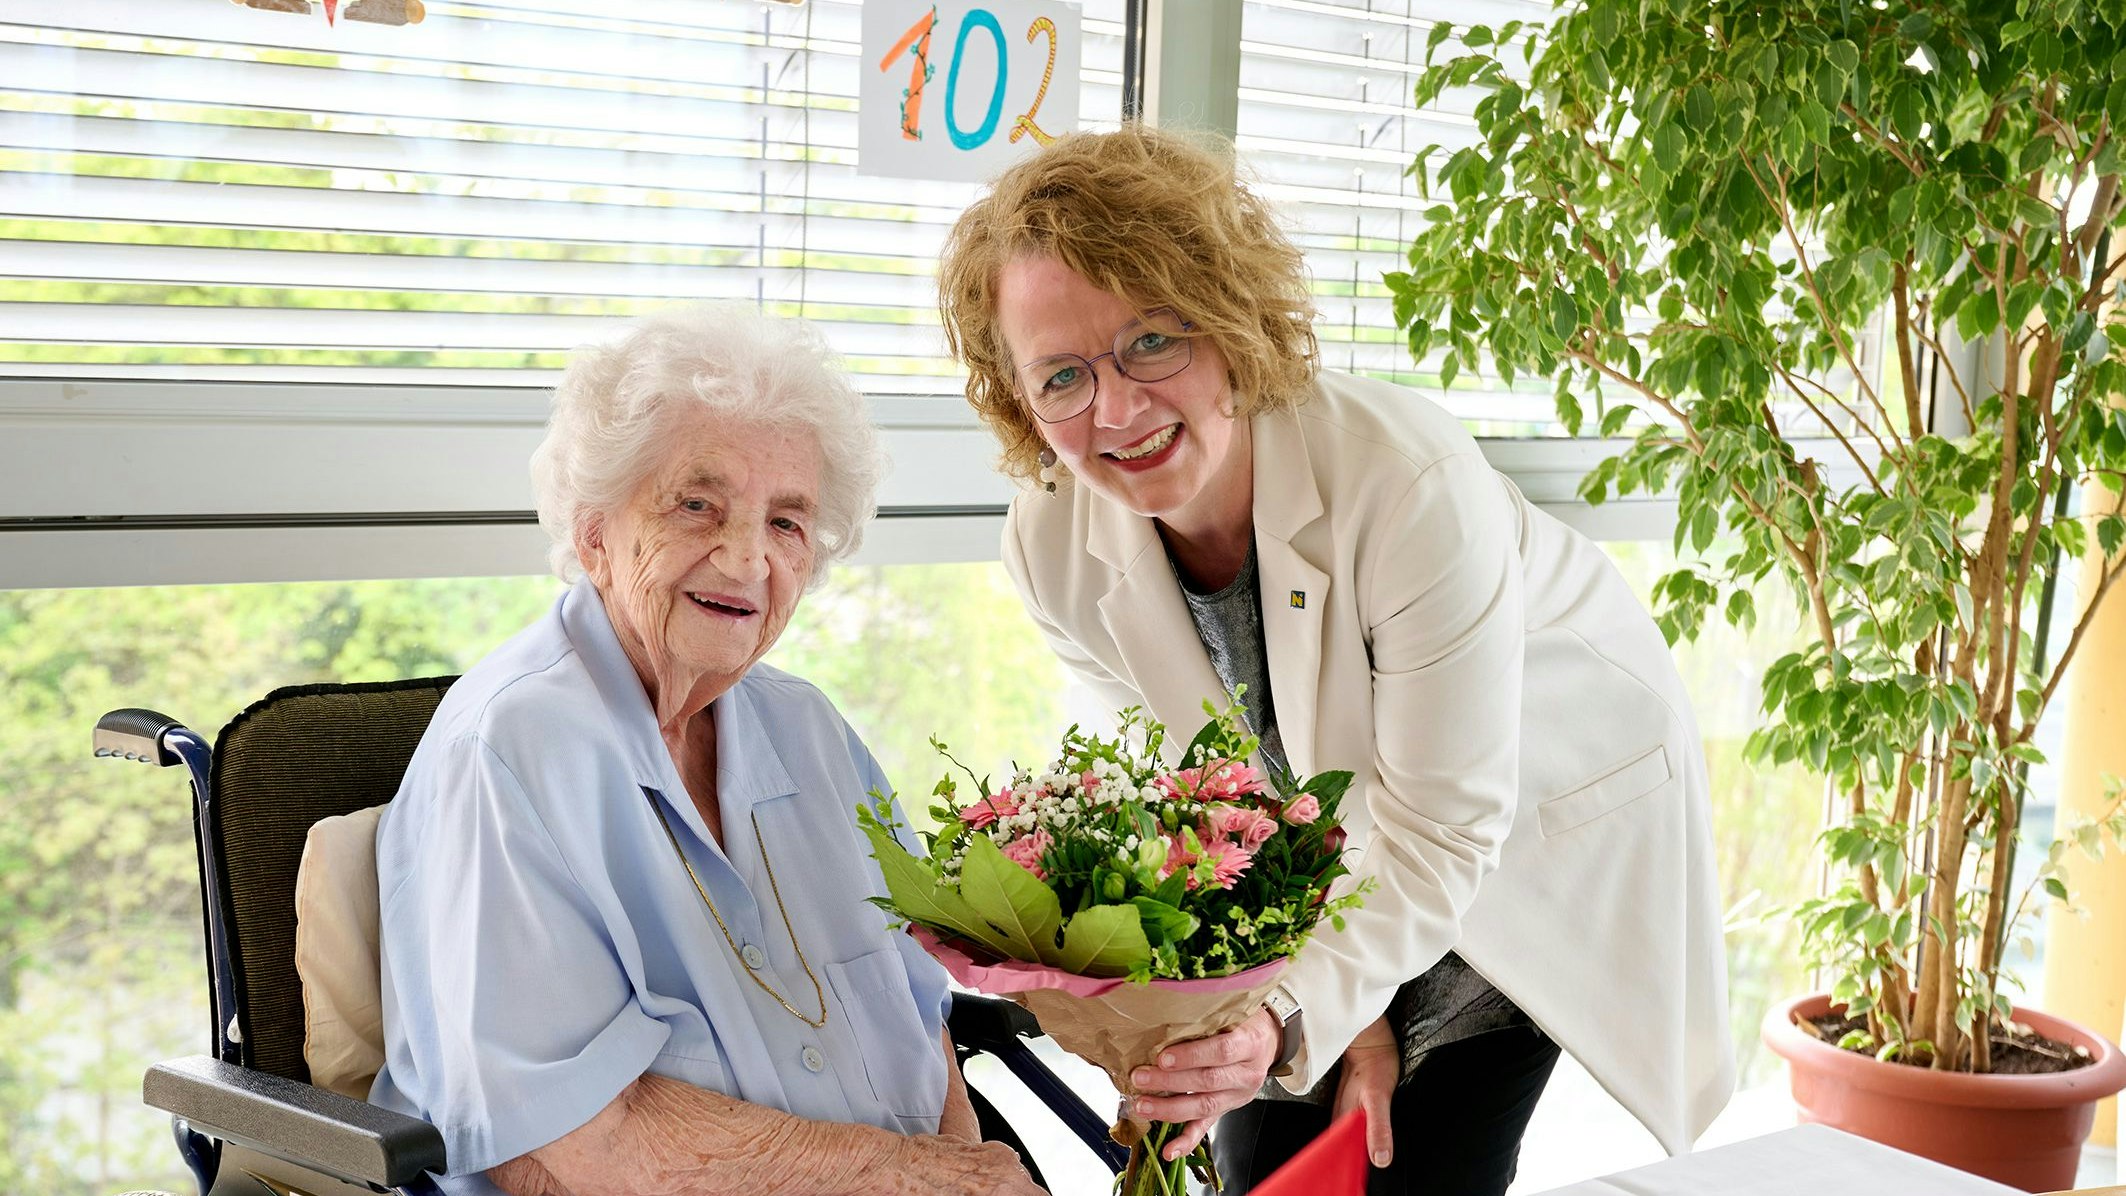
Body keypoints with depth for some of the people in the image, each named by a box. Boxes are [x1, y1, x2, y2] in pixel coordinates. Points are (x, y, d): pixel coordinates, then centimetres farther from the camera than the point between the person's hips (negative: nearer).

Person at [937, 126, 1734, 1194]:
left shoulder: (1409, 484, -37)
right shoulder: (1052, 551, -21)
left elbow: (1446, 833, -30)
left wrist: (1294, 1017, -44)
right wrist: (1338, 1010, -8)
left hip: (1550, 811, -4)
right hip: (1319, 854, 4)